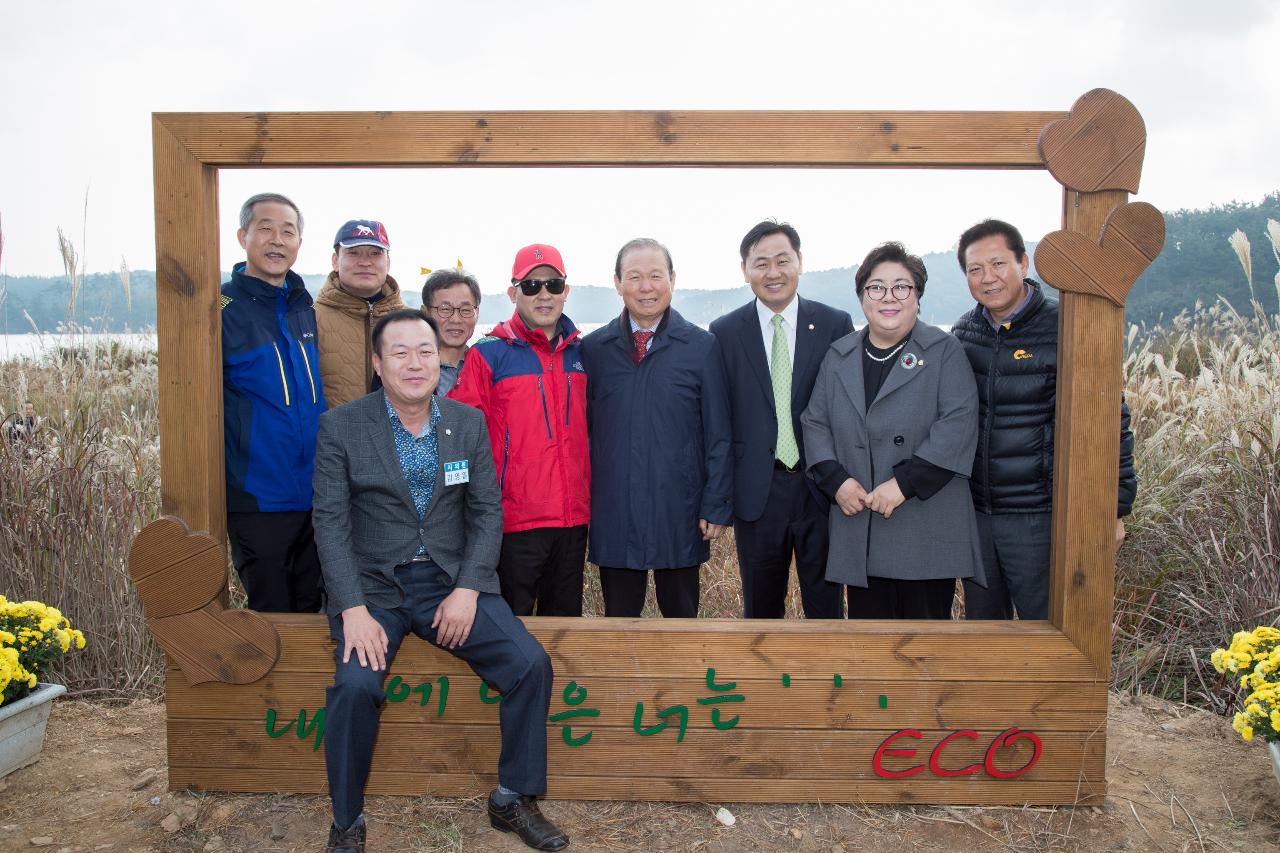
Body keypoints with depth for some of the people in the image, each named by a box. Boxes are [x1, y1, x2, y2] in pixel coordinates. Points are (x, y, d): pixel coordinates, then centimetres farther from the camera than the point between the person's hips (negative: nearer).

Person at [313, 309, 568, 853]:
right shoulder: (341, 427, -3)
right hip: (373, 584, -2)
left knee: (531, 664, -15)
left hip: (452, 580, 2)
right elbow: (331, 522, -7)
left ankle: (515, 800, 6)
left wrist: (467, 590, -10)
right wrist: (354, 609, -17)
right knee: (355, 685, -27)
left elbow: (487, 512, 3)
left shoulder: (469, 423, 5)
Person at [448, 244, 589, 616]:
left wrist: (588, 495, 12)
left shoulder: (580, 352, 7)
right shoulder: (489, 354, -7)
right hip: (514, 517, -4)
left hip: (573, 515, 4)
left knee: (566, 618, 18)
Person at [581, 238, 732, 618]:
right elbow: (582, 428, 7)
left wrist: (717, 505, -4)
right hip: (613, 513, 1)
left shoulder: (702, 346, 0)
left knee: (681, 615, 12)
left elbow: (718, 434, 0)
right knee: (619, 619, 13)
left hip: (680, 514, -1)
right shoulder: (593, 348, 4)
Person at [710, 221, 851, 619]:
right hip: (756, 492, 1)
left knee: (826, 605, 9)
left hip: (821, 488, 0)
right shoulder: (724, 332, 2)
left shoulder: (835, 325, 1)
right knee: (760, 607, 14)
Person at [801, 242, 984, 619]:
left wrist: (904, 483, -18)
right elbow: (815, 422, 11)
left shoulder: (945, 352, 1)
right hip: (859, 534, 3)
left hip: (928, 533, -3)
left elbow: (958, 424, -11)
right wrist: (836, 479, -6)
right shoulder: (838, 356, 13)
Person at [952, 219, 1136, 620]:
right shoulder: (963, 333, 5)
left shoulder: (1064, 328, -10)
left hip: (1040, 517, -5)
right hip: (974, 513, 5)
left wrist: (1114, 507, -10)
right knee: (982, 624, 17)